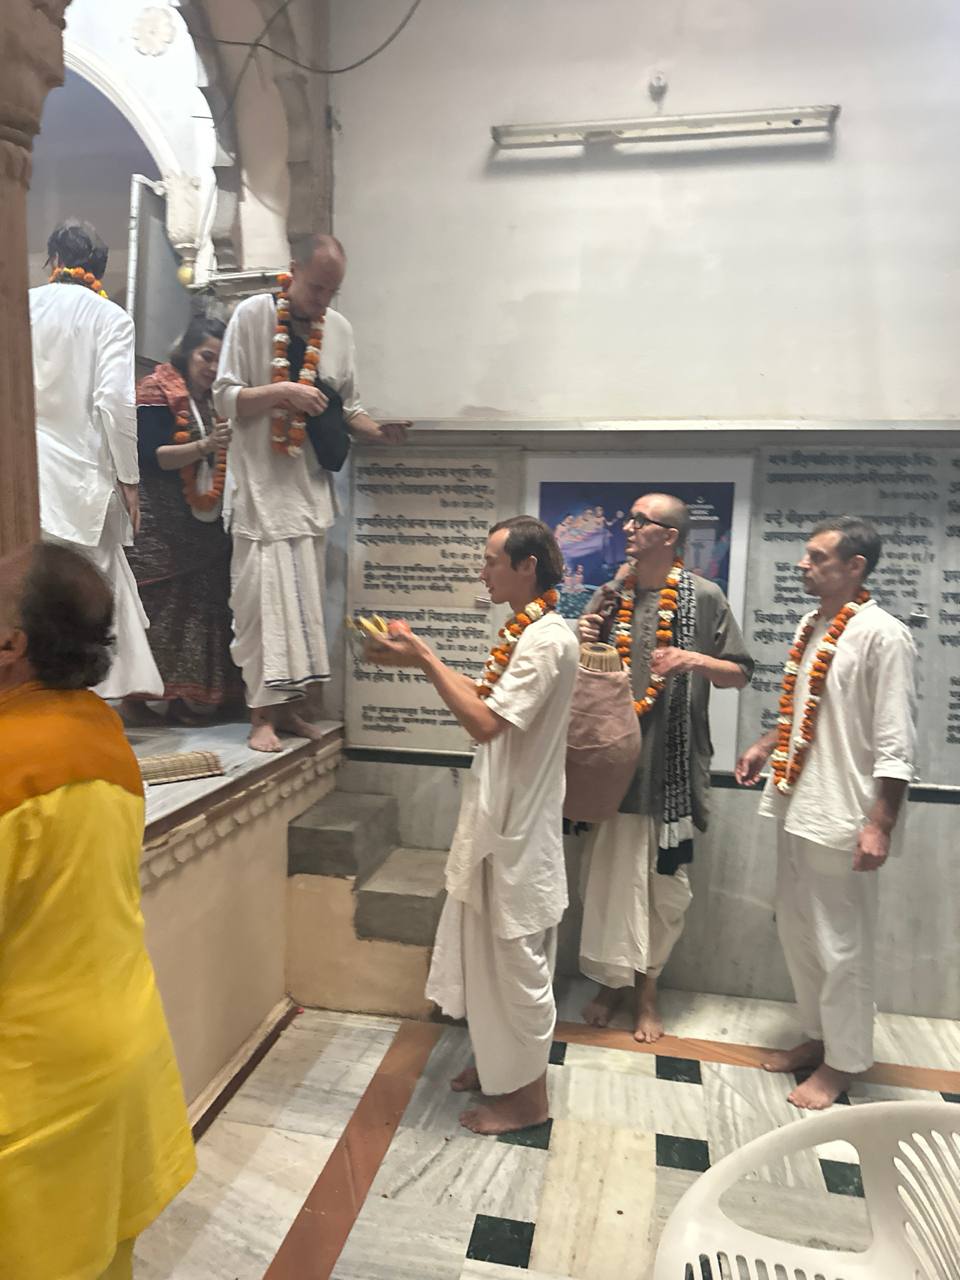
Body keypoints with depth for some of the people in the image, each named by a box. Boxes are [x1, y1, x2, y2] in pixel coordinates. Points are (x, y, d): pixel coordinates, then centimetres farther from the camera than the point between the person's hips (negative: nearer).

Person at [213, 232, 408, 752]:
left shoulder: (339, 328, 9)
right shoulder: (252, 314, -4)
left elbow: (347, 410, 14)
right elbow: (224, 398, -6)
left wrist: (378, 431, -6)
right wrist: (283, 392, -20)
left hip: (310, 485, 5)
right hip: (260, 482, -4)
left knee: (303, 599, 7)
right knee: (262, 596, -7)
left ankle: (287, 705, 19)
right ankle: (262, 714, 2)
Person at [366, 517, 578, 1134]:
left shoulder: (547, 639, -22)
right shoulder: (525, 631, 9)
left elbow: (485, 723, -27)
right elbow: (488, 696, 13)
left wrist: (426, 659, -20)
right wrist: (421, 657, 3)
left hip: (520, 825, -10)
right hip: (500, 816, 10)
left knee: (518, 957, 5)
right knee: (494, 950, 21)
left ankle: (528, 1095, 24)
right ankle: (502, 1061, 40)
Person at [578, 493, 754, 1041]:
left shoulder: (704, 597, -4)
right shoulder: (611, 594, 6)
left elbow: (740, 673, 0)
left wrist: (695, 659, -18)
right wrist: (584, 642, -7)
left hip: (673, 762, -2)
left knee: (665, 880, 9)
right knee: (609, 873, 9)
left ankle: (648, 985, 30)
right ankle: (614, 978, 30)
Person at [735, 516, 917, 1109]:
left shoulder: (882, 635, -16)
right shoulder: (812, 626, 9)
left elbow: (896, 744, -18)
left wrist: (880, 824, -20)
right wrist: (765, 746, 11)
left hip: (841, 816, -8)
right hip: (798, 805, 8)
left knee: (841, 944, 7)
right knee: (798, 932, 19)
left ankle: (842, 1062, 26)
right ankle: (819, 1035, 38)